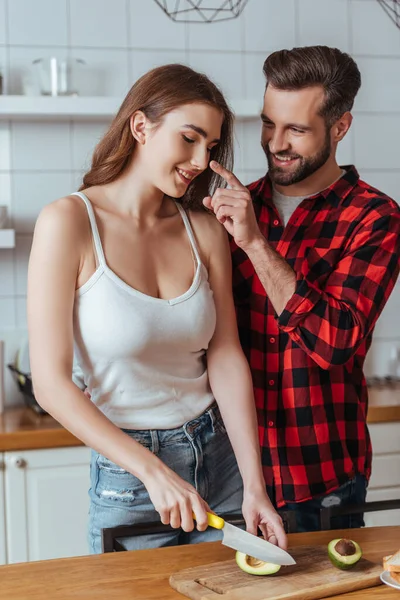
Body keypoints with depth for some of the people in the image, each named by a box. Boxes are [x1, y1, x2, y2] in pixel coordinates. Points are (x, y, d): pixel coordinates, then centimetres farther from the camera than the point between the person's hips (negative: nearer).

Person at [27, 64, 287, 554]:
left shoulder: (204, 229, 0)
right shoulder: (69, 222, -13)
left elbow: (226, 357, -3)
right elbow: (50, 384, -16)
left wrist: (254, 485, -11)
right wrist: (154, 472, -21)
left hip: (220, 456, 4)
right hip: (126, 474, -4)